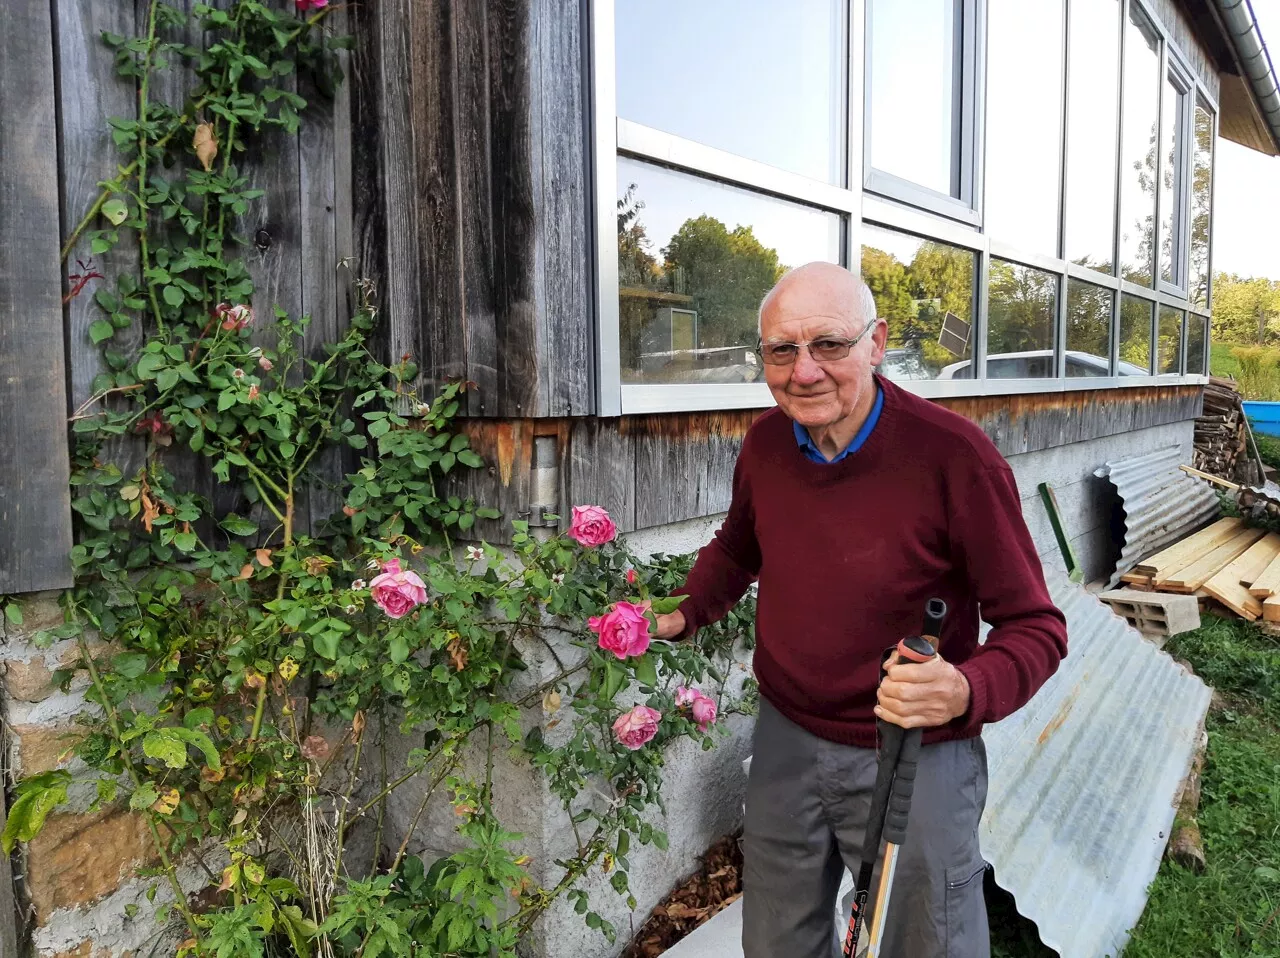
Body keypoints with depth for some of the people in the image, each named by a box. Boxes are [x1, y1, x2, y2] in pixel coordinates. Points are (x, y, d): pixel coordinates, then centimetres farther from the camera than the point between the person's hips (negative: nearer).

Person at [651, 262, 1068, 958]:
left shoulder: (954, 455, -22)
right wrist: (685, 612, -1)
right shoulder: (765, 443, -6)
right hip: (785, 741, 5)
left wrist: (967, 692, -36)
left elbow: (1035, 626, -16)